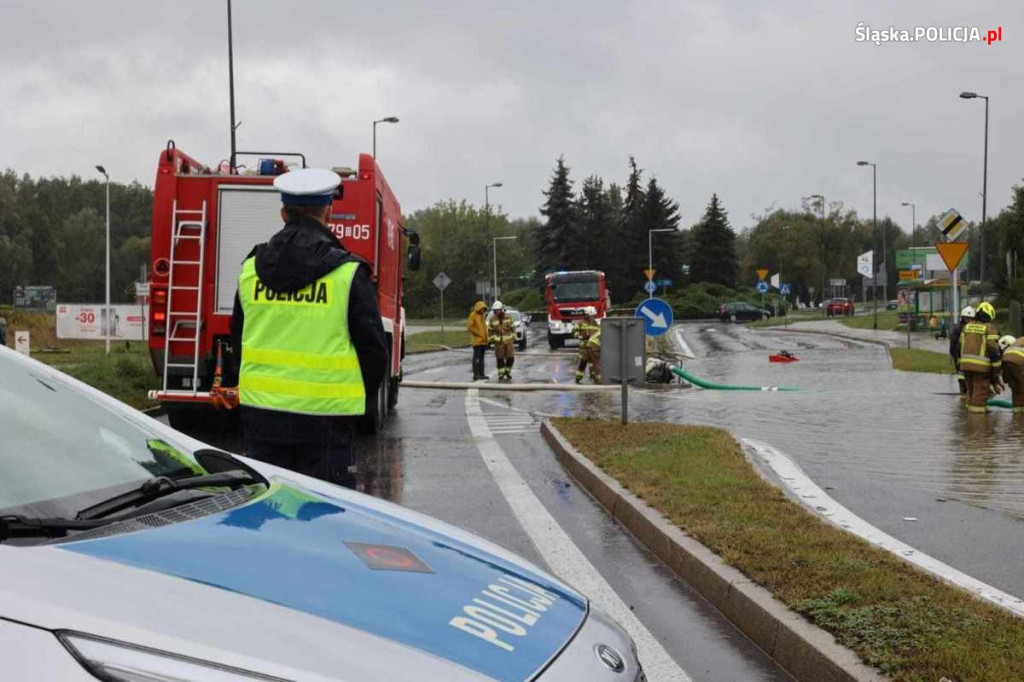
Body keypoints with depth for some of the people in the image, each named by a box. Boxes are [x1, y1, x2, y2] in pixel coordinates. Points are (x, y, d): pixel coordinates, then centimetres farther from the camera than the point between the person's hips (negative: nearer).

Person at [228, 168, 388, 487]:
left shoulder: (251, 269, 6)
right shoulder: (348, 274, -8)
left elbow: (238, 341, 16)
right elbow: (373, 349, -3)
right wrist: (358, 399, 13)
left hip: (261, 415, 4)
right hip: (325, 418, -4)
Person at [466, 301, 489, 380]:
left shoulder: (482, 315, 17)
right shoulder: (473, 315, -7)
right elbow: (469, 327, -14)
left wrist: (486, 337, 12)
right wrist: (478, 333, -15)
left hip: (483, 341, 8)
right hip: (477, 341, -8)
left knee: (481, 358, 11)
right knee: (477, 358, -8)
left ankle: (481, 374, 15)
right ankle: (476, 375, -7)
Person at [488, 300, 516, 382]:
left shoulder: (507, 318, 0)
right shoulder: (492, 319, -2)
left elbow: (513, 327, 9)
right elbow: (489, 330, 8)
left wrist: (513, 337, 5)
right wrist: (491, 339, 4)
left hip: (509, 341, 1)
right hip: (498, 342, -1)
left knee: (510, 359, -2)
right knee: (500, 360, -2)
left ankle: (507, 372, 22)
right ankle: (501, 375, 9)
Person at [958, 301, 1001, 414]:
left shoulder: (967, 326, 10)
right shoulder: (990, 328, -7)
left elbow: (961, 346, 13)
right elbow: (994, 350, -11)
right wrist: (996, 368, -5)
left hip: (965, 363, 6)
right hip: (981, 365, -6)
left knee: (971, 388, 18)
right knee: (981, 389, 3)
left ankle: (970, 407, 23)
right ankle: (977, 409, 3)